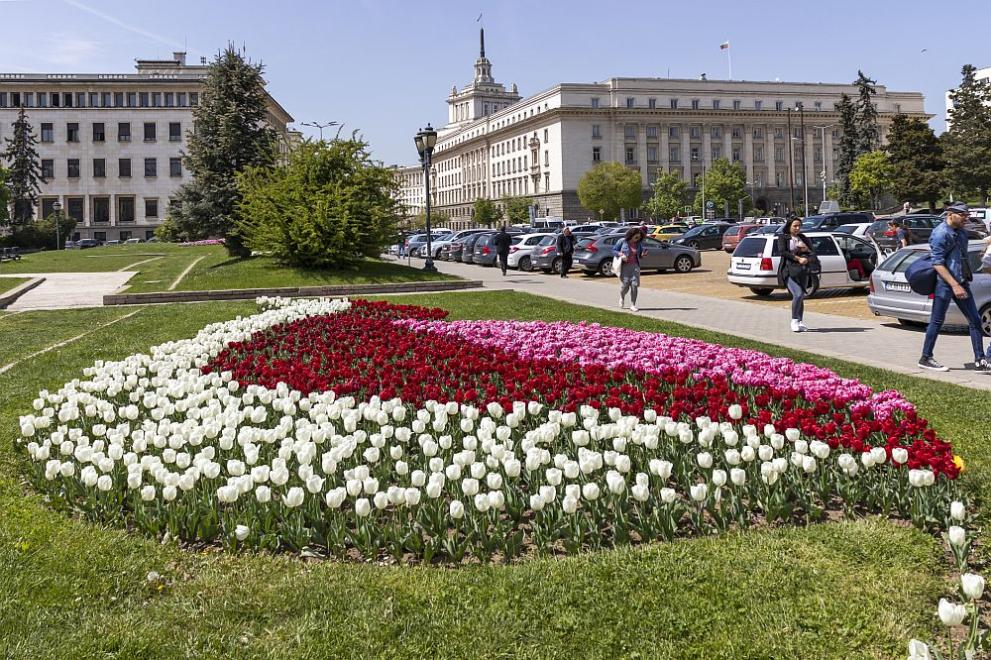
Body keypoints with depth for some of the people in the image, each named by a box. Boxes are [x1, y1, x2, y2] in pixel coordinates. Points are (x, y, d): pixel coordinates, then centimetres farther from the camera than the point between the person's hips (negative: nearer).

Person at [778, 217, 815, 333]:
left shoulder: (803, 238, 18)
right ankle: (794, 321, -6)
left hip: (803, 270, 5)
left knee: (801, 296, 6)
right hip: (790, 270, -5)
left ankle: (800, 322, 16)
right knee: (798, 294, -18)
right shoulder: (783, 238, 5)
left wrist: (807, 259, -8)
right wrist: (798, 258, -14)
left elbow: (813, 254, 14)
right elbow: (782, 252, -10)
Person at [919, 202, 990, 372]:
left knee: (975, 320, 6)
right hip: (944, 283, -9)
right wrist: (955, 285, -22)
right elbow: (937, 264, -19)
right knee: (937, 321, -1)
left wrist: (963, 282, 17)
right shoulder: (941, 233, -14)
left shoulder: (961, 232, 13)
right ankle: (925, 358, 10)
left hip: (961, 282, 9)